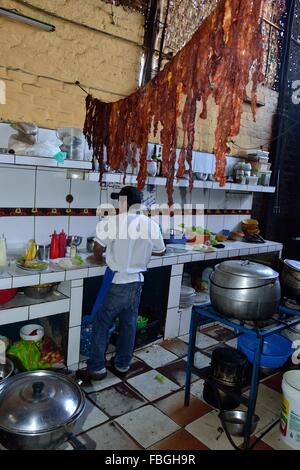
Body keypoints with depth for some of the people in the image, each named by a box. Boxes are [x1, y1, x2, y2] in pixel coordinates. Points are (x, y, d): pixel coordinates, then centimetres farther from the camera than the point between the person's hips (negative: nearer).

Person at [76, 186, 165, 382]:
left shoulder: (111, 222, -14)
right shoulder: (152, 224, -2)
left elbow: (98, 250, -7)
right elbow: (161, 251, 11)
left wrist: (100, 258, 15)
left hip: (117, 282, -5)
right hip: (137, 281, 5)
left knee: (101, 325, 8)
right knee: (129, 324, 16)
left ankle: (97, 368, 15)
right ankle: (122, 365, 29)